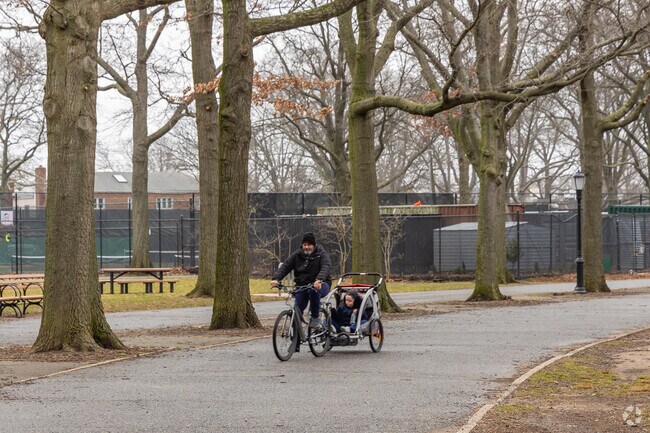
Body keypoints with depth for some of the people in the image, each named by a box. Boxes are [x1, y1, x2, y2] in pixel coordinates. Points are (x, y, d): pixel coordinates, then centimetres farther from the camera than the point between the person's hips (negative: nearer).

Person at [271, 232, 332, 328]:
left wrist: (319, 280, -45)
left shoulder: (322, 254, -5)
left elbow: (326, 268, -23)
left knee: (313, 290, -38)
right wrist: (276, 278, -22)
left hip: (320, 285, -3)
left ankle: (315, 318, -21)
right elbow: (285, 266, -2)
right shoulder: (297, 255, 5)